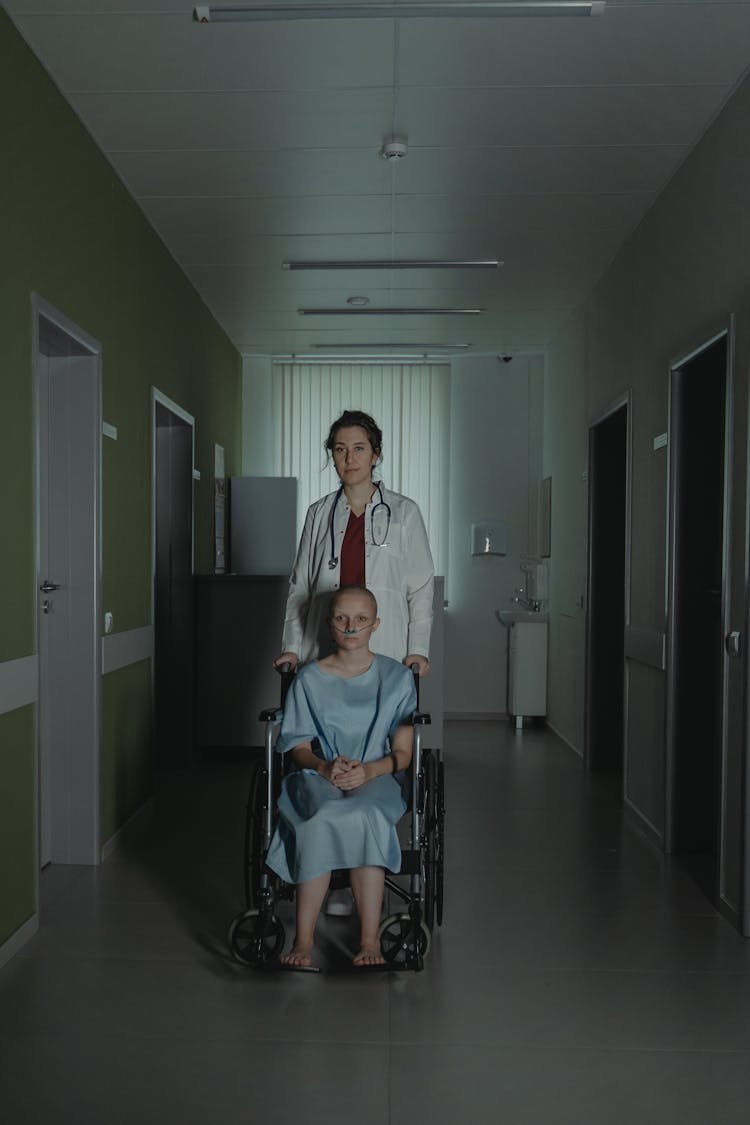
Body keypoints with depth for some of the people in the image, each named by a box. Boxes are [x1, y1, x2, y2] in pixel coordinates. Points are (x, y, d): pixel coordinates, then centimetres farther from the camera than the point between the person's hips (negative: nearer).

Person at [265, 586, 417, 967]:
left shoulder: (397, 677, 6)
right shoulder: (309, 679, 8)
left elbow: (403, 754, 3)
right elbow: (299, 749, 7)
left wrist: (368, 770, -18)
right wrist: (325, 766, -16)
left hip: (376, 779, 0)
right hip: (318, 778, 1)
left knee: (363, 815, -35)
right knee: (324, 818, -34)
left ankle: (369, 940, -28)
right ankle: (304, 938, -26)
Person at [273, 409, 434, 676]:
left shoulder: (404, 512, 4)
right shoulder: (319, 514, 10)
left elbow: (420, 588, 3)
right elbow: (300, 586, 11)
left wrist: (418, 649, -7)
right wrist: (292, 648, 2)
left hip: (386, 653, -1)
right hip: (325, 652, 2)